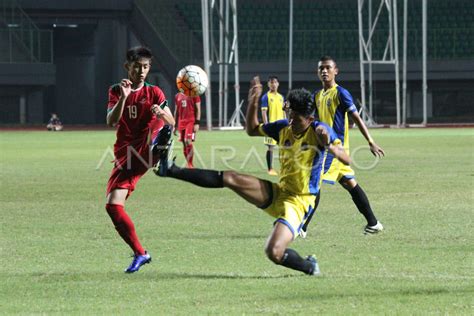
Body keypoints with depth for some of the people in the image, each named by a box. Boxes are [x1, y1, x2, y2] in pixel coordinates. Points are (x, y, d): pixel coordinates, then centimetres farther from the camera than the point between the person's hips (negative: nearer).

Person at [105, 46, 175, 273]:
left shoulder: (153, 92, 8)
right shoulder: (116, 91, 9)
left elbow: (171, 122, -4)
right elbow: (111, 121, -9)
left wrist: (162, 114, -27)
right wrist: (123, 98, -24)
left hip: (147, 151, -2)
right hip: (126, 155, 2)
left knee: (159, 126, -34)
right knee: (113, 205, -7)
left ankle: (160, 150, -71)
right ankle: (140, 254, 3)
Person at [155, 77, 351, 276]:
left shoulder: (319, 131, -14)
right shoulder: (283, 128, 4)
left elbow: (346, 160, -20)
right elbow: (252, 130, 19)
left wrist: (329, 145, -40)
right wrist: (253, 102, 2)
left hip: (298, 203, -6)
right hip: (278, 193, 6)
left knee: (274, 253, -23)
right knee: (228, 178, -9)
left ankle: (309, 266, 8)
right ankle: (171, 171, -1)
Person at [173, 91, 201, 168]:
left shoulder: (194, 95, -2)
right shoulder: (178, 96, 14)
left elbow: (198, 109, -3)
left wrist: (197, 123, -11)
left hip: (191, 121, -6)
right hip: (181, 122, 6)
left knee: (188, 142, -17)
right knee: (184, 144, 6)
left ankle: (190, 164, -11)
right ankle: (188, 164, 13)